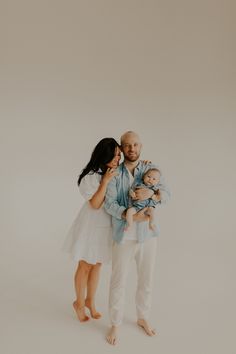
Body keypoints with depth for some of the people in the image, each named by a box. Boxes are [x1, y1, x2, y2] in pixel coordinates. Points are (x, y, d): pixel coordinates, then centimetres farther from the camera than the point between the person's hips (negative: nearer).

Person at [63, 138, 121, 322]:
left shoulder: (117, 173, -4)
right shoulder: (91, 176, -21)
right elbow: (95, 204, -23)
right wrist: (105, 181, -29)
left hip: (107, 227, 6)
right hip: (91, 226, -5)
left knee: (97, 265, 19)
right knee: (85, 266, 11)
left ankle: (90, 301, 39)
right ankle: (79, 302, 34)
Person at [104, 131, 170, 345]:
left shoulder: (151, 169, 0)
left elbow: (166, 194, -5)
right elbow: (109, 204, -13)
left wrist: (150, 193, -26)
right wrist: (132, 216, -27)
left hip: (148, 234, 2)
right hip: (123, 236, -2)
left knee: (146, 279, 16)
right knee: (118, 281, 8)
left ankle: (143, 318, 39)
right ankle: (115, 324, 28)